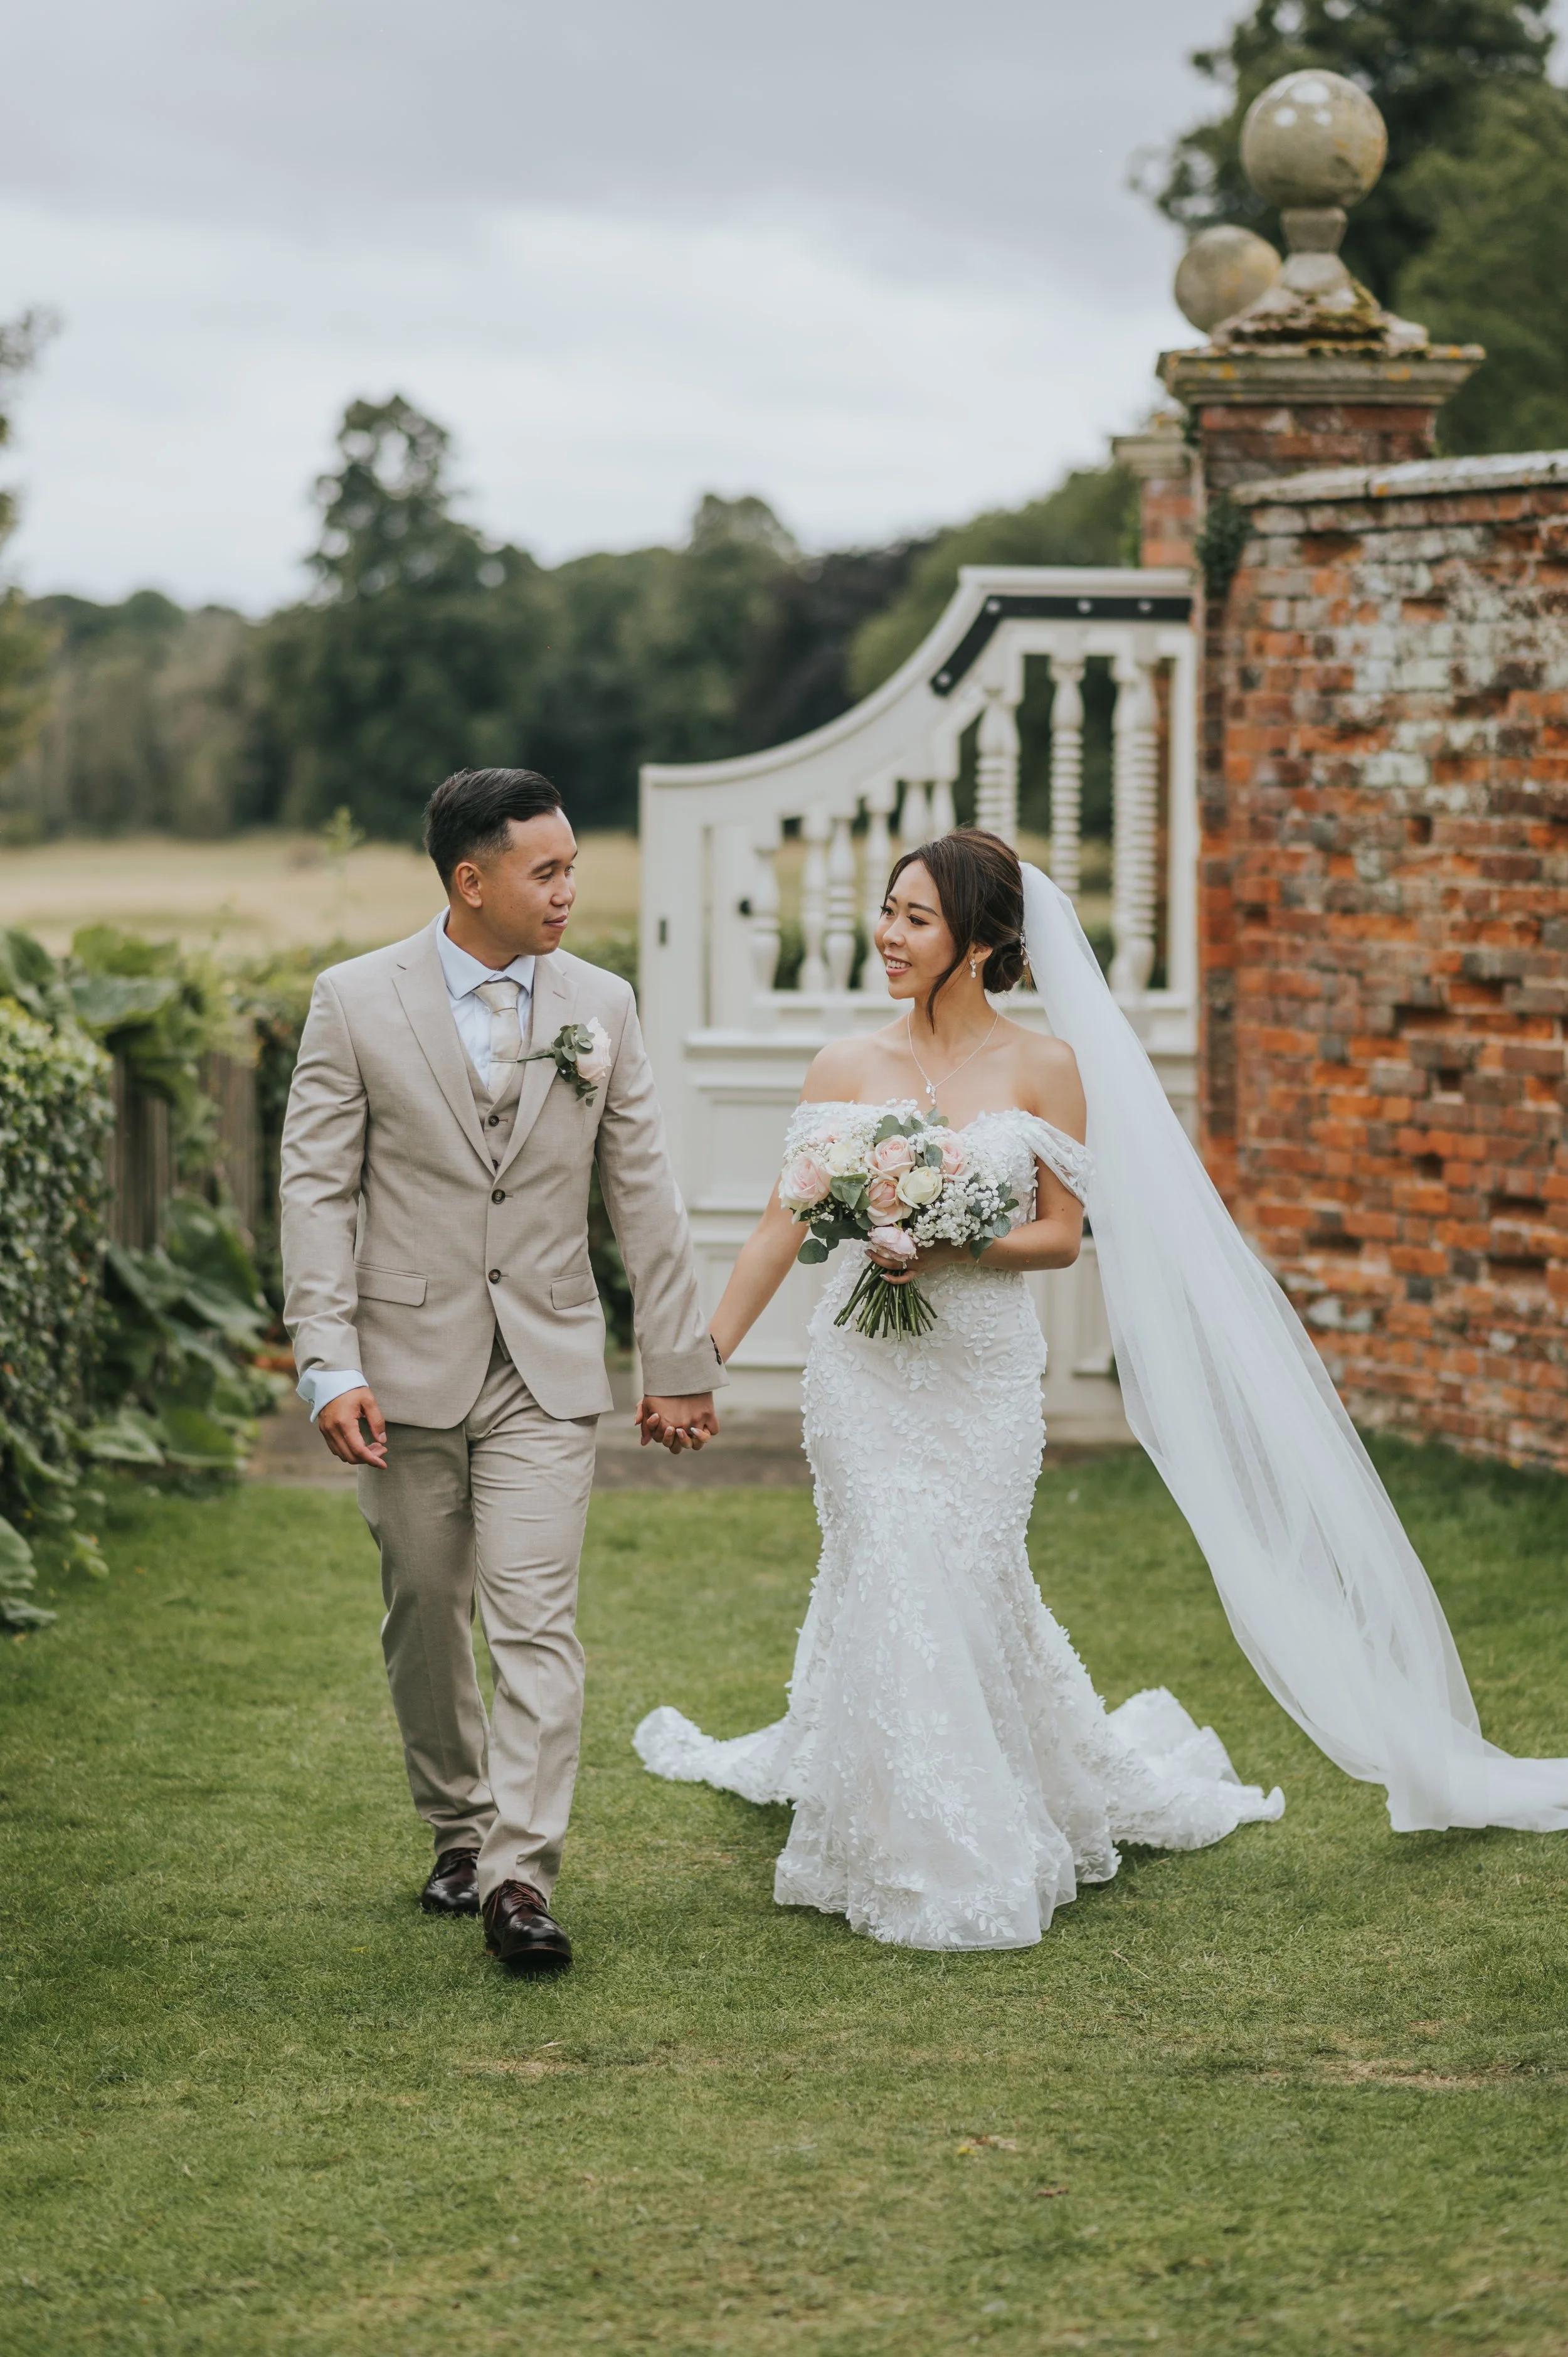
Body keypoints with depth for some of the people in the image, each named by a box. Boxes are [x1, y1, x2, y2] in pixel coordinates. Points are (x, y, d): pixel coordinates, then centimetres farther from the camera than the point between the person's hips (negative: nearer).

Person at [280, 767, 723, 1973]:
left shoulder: (600, 1005, 2)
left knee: (538, 1620, -9)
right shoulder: (358, 1002, -5)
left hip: (548, 1370, 1)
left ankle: (520, 1876, -11)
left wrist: (681, 1361, 7)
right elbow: (317, 1190, -5)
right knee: (427, 1616, 11)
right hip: (408, 1367, 0)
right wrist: (329, 1365, -13)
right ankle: (459, 1829, 30)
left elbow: (643, 1191, 6)